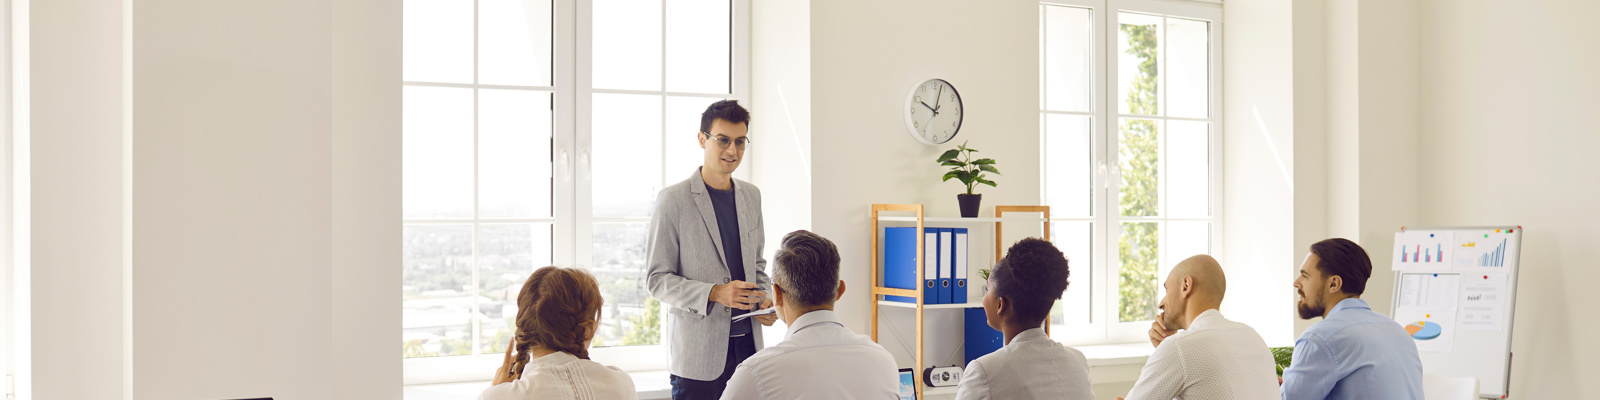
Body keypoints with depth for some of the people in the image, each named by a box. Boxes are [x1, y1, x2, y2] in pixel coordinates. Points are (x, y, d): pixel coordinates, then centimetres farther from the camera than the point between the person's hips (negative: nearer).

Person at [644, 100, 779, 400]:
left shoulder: (751, 196, 12)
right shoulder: (673, 200, -6)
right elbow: (657, 279, -8)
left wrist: (765, 299, 1)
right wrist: (714, 294, -21)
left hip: (748, 344, 5)